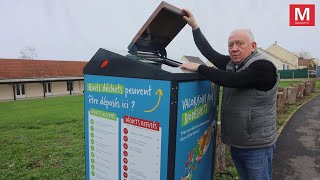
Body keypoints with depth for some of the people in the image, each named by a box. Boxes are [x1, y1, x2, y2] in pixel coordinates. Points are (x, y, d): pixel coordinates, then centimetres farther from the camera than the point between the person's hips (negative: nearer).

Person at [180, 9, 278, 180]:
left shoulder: (263, 67, -18)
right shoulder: (231, 63, 5)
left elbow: (230, 80, -30)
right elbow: (210, 53, 4)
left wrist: (198, 67, -23)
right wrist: (194, 26, 4)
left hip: (256, 146, -7)